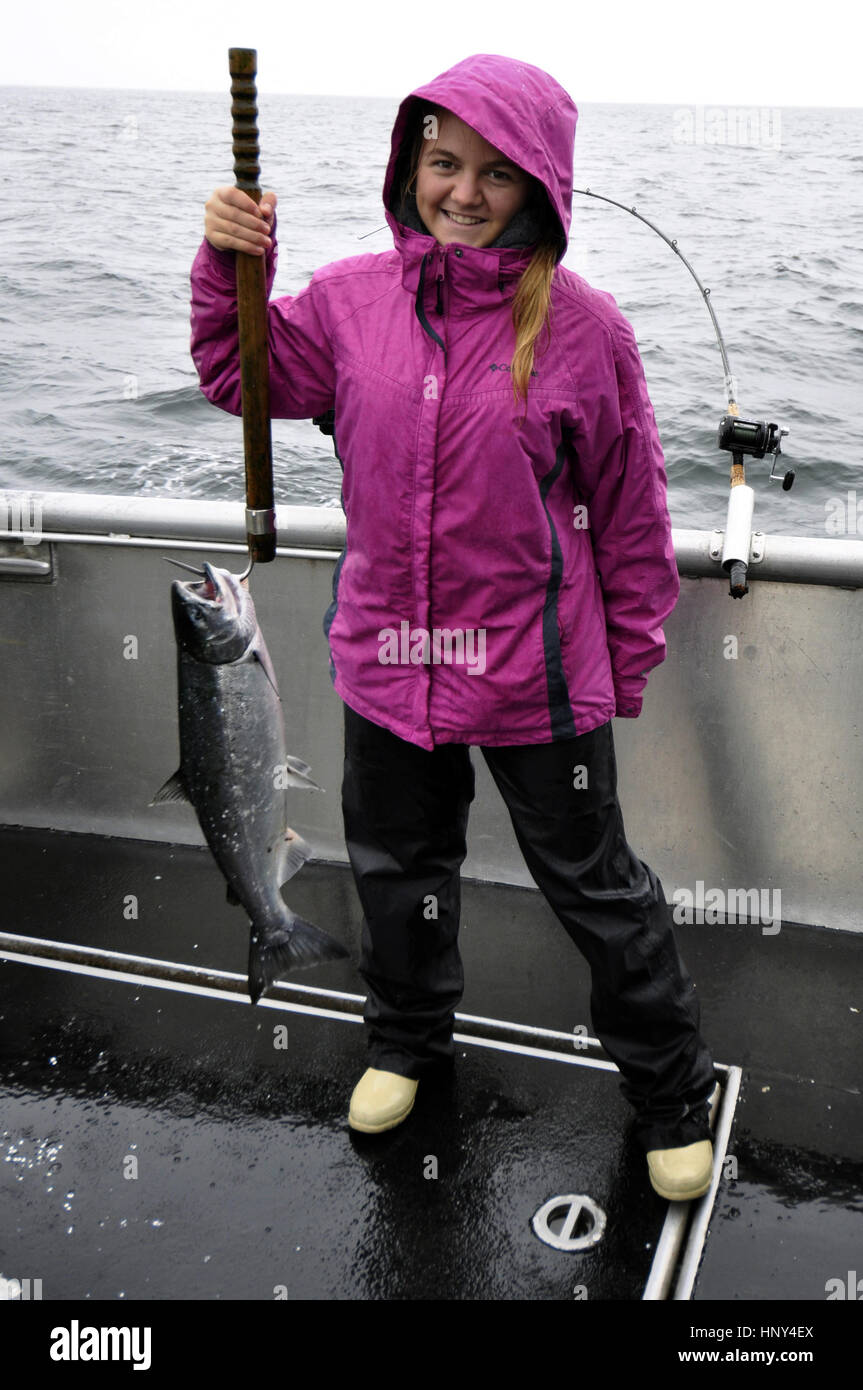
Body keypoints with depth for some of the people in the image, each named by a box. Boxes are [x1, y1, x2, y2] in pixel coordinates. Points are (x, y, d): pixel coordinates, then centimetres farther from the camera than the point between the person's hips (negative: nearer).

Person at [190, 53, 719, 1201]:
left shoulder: (581, 327, -12)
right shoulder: (354, 297, -3)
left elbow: (630, 511, -5)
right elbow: (245, 380, 8)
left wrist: (629, 664, 0)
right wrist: (229, 268, -9)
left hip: (536, 670, -3)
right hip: (386, 653, 4)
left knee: (593, 881, 12)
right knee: (397, 861, 22)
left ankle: (672, 1091, 35)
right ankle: (408, 1036, 51)